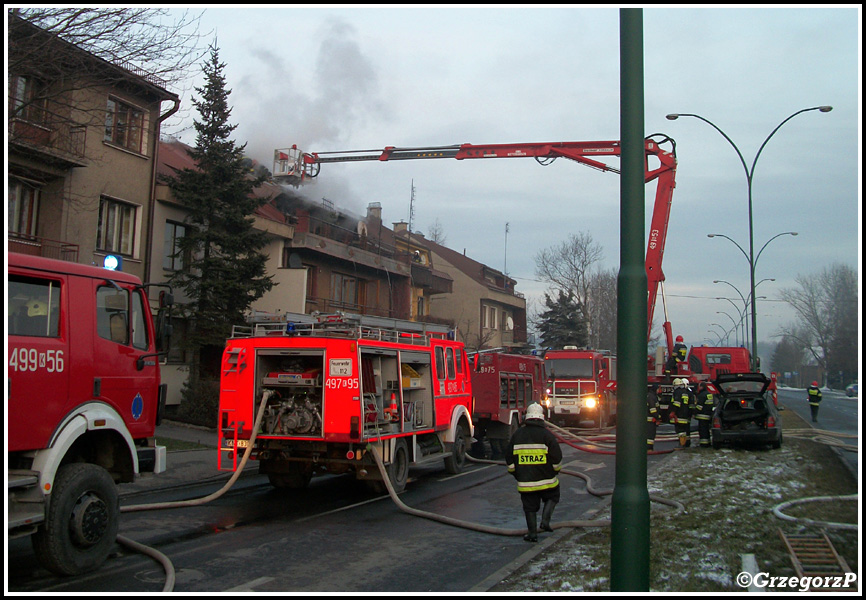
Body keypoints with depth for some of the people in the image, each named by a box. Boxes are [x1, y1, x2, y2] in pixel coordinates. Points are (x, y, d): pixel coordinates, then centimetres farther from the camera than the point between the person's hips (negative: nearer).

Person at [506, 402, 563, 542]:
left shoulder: (517, 434, 3)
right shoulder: (546, 434, -7)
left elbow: (509, 456, 9)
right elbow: (557, 455, -6)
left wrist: (514, 472, 21)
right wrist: (555, 469, 12)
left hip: (525, 479, 2)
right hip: (545, 478, -2)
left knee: (530, 506, 10)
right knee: (552, 496, 21)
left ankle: (532, 533, 9)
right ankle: (545, 520, 5)